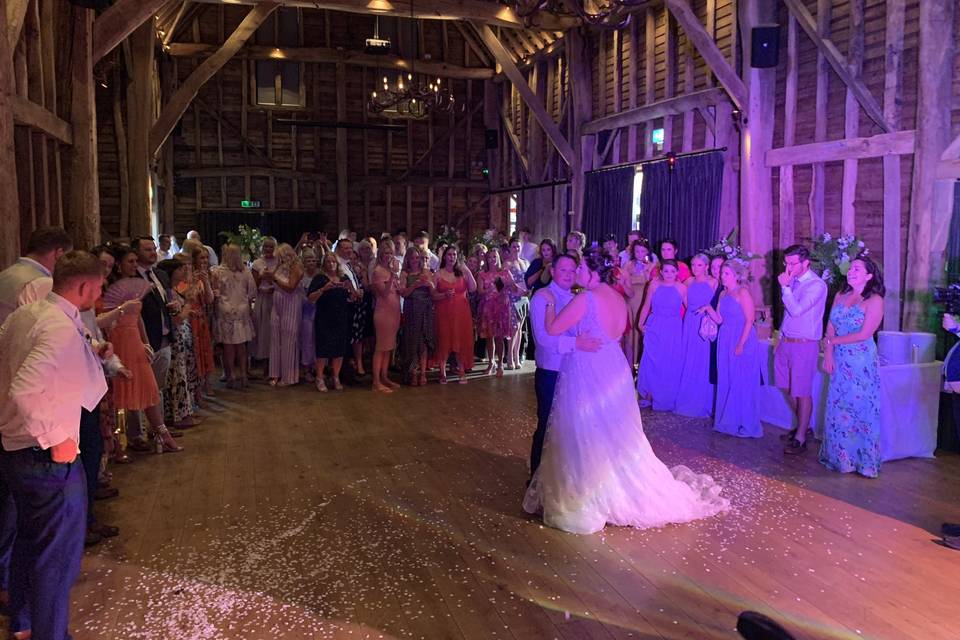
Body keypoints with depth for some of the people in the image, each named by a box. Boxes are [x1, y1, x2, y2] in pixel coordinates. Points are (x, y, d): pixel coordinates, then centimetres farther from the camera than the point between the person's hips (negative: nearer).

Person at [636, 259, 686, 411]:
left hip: (673, 330, 0)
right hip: (654, 328, 1)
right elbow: (646, 306, 4)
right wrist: (640, 323, 1)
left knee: (670, 365, 5)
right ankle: (649, 395, 17)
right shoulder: (654, 285, -1)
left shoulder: (681, 288, -3)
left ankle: (667, 398, 20)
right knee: (651, 362, 2)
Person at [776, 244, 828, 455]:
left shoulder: (817, 285, -15)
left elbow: (796, 310, -25)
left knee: (802, 392, -1)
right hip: (786, 341, 8)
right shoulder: (792, 281, 9)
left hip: (804, 345, -8)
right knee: (788, 388, 17)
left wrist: (785, 287, -21)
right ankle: (803, 426, 34)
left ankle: (800, 438, 8)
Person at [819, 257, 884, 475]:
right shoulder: (840, 296, 10)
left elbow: (864, 334, -14)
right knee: (837, 409, 8)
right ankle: (839, 457, 21)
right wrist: (828, 354, -3)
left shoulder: (874, 300, -7)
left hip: (862, 363, -5)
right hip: (839, 361, 5)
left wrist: (833, 341, -5)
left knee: (861, 409, 2)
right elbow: (830, 328, 8)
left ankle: (863, 460, 14)